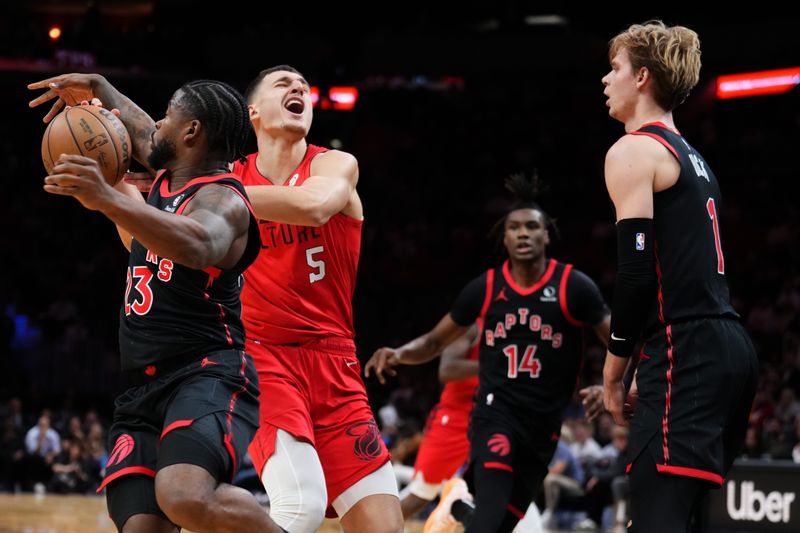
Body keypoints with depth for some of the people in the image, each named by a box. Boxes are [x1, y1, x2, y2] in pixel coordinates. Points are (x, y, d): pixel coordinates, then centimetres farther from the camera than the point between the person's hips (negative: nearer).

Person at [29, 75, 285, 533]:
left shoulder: (221, 199, -10)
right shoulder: (170, 177, 18)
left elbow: (199, 246, -35)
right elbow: (144, 136, 43)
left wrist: (110, 200, -45)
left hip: (208, 379, -9)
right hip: (144, 392, 9)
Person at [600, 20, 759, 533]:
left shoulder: (633, 151, -3)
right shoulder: (693, 157, 24)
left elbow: (636, 272, -13)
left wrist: (615, 366, -5)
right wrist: (647, 367, 23)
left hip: (687, 352, -10)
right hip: (731, 348, 10)